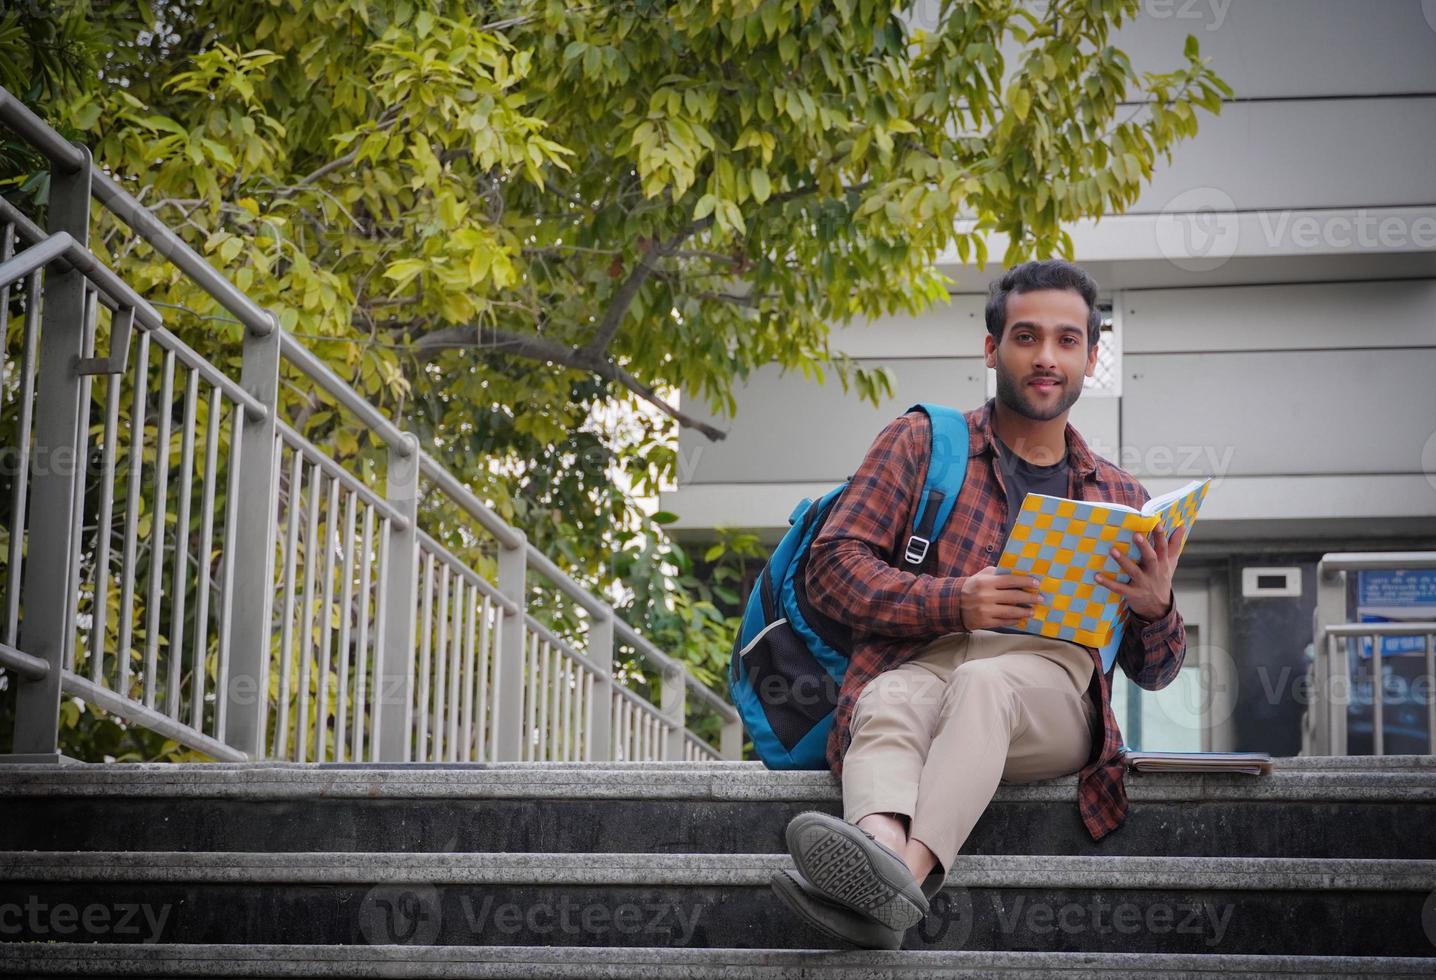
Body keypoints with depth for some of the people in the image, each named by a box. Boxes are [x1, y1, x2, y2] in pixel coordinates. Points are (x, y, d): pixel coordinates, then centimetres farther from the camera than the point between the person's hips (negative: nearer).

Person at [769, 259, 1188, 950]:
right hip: (923, 661, 0)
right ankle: (882, 848, -67)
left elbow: (1153, 671, 23)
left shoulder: (1119, 498, 26)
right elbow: (834, 567, 5)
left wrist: (1156, 609, -3)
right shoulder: (922, 443, 19)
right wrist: (955, 602, -12)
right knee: (890, 701, -37)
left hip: (1051, 681, 0)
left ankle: (905, 871, -61)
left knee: (984, 682, -36)